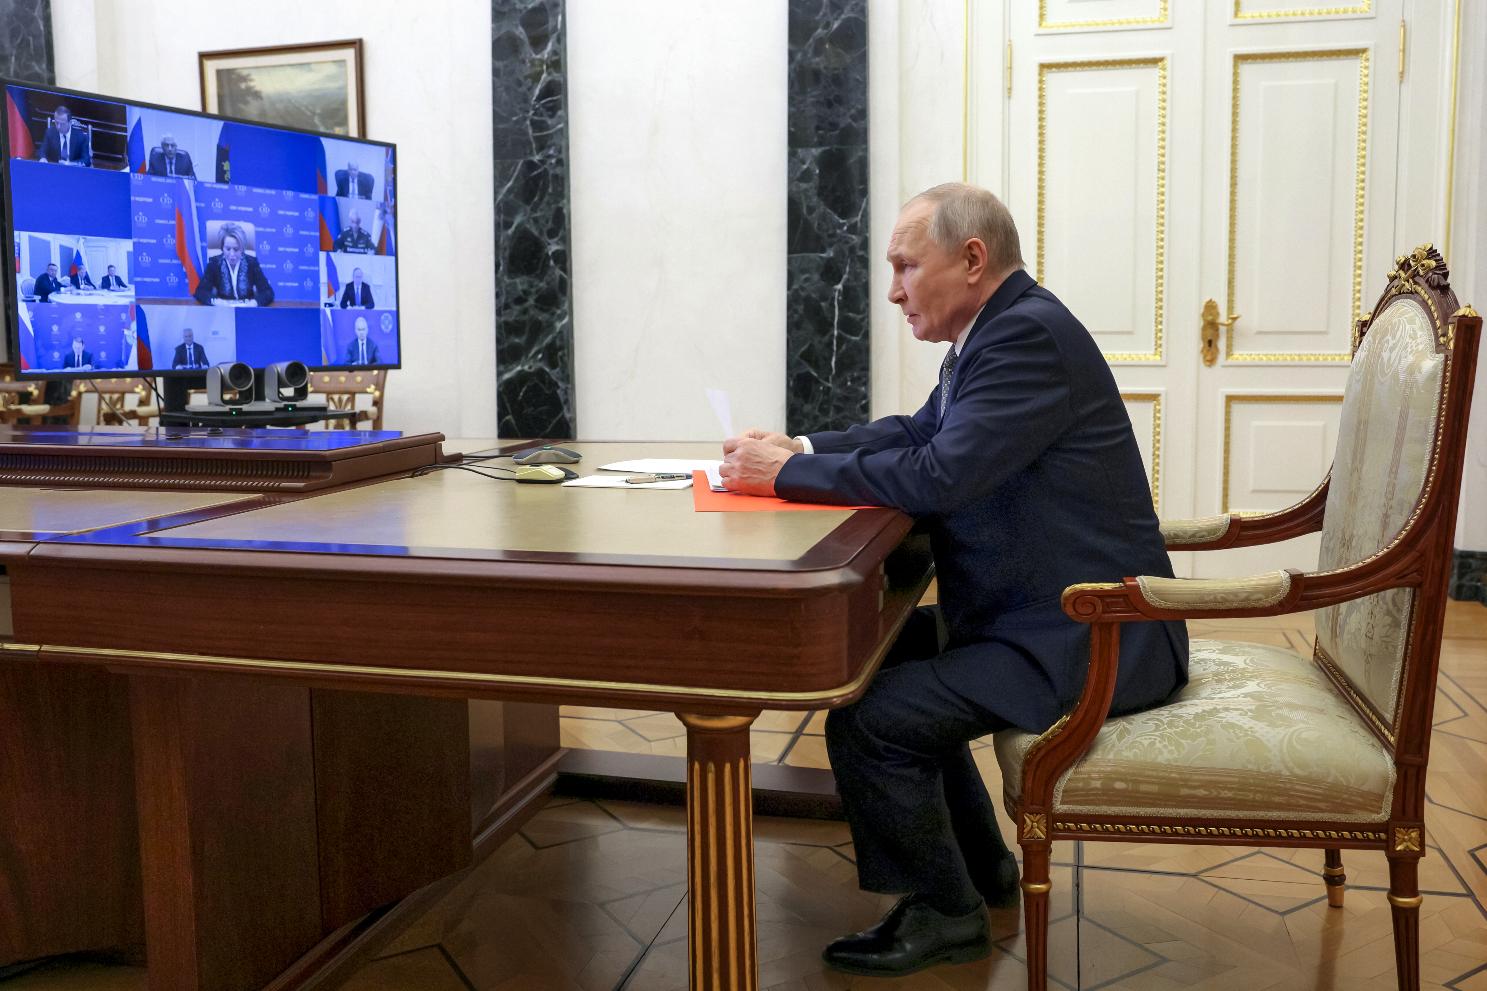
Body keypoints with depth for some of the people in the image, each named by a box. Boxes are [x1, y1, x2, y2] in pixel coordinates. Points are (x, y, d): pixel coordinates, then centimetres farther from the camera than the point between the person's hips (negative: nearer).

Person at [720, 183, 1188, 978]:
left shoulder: (1030, 334, -20)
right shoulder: (999, 330, 11)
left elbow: (939, 475, -28)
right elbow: (919, 432, 20)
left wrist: (789, 474, -18)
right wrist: (802, 448, 6)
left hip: (1088, 639, -11)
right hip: (1040, 613, 11)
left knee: (870, 721, -17)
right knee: (876, 658, 22)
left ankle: (943, 911, 7)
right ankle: (979, 866, 31)